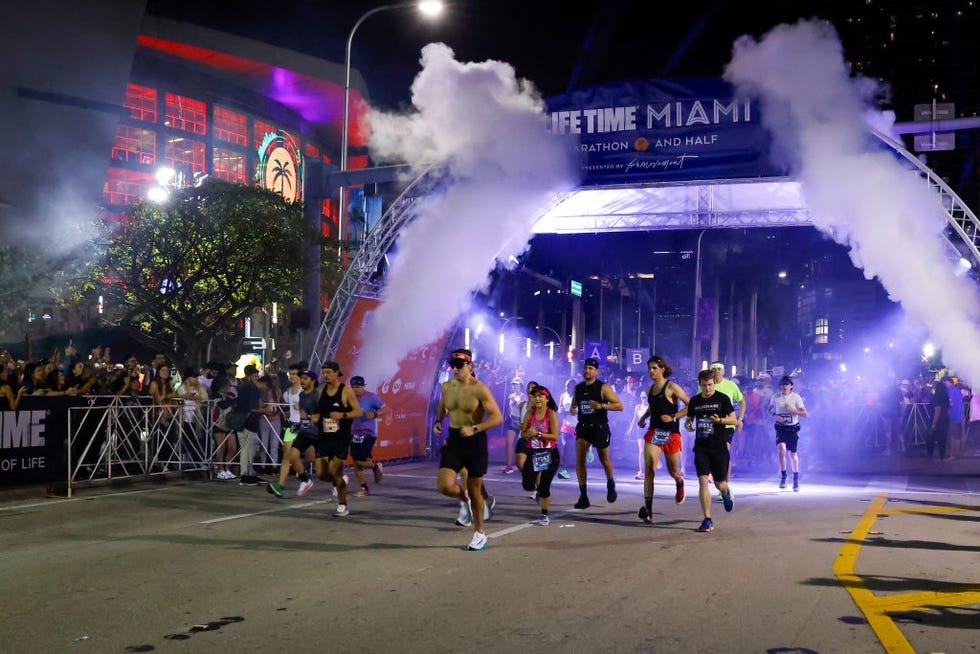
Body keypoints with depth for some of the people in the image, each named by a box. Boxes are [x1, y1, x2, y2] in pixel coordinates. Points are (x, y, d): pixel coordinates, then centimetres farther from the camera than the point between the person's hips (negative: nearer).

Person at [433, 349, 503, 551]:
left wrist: (475, 428, -29)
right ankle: (462, 496, 24)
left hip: (475, 441, -4)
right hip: (453, 440, 4)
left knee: (475, 490, 7)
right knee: (445, 486, -14)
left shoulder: (479, 389, -15)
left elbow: (497, 417, -17)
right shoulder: (447, 387, 2)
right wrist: (438, 422, 6)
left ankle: (479, 534, 26)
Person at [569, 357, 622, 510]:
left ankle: (610, 484, 42)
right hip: (583, 428, 4)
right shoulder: (578, 388, 7)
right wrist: (573, 409, 1)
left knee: (604, 460, 12)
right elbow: (574, 403, 25)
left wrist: (601, 406, -25)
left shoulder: (603, 388, -9)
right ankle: (583, 496, -6)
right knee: (579, 460, -9)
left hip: (600, 428, -4)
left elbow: (619, 406, -12)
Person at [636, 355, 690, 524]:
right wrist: (643, 418, 14)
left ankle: (680, 484, 51)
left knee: (673, 471, 12)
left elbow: (690, 406, -10)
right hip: (653, 432, 4)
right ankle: (648, 509, -19)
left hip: (671, 434, -4)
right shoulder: (649, 390, 11)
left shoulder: (672, 387, -8)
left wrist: (674, 417, -18)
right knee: (649, 469, -15)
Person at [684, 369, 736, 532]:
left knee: (720, 484, 6)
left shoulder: (722, 399, -1)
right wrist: (688, 425, -5)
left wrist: (720, 420, -19)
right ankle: (707, 520, -8)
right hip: (701, 447, 2)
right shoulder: (694, 401, 8)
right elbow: (689, 419, 18)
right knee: (703, 480, -12)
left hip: (719, 447, -2)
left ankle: (726, 494, 46)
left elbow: (734, 419, -1)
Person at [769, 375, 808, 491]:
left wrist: (792, 409, -19)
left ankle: (796, 479, 27)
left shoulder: (796, 397, -6)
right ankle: (783, 476, -6)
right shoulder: (776, 397, -1)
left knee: (793, 454, 8)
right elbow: (770, 410, 15)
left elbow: (805, 414, -5)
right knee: (781, 449, -23)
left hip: (793, 427, 0)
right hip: (780, 427, 0)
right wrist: (775, 415, -6)